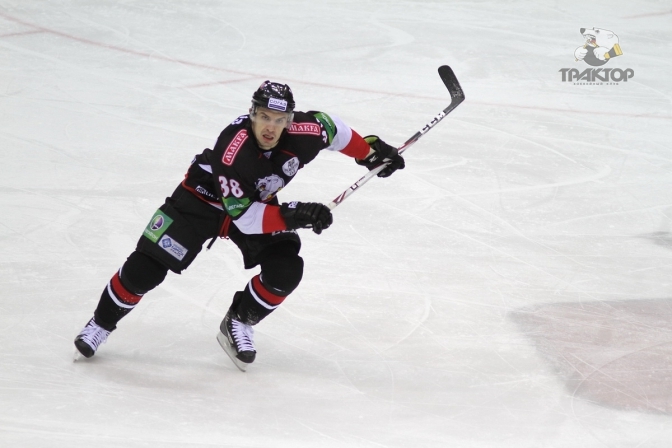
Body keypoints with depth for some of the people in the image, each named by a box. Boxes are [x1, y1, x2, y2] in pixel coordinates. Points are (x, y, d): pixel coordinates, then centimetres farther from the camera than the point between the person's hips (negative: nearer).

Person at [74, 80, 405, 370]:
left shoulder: (303, 133, -27)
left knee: (285, 271, -16)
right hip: (203, 199, -5)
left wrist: (371, 150, 5)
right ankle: (101, 324, 13)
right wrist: (293, 215, -43)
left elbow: (332, 129, -1)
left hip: (259, 204, 5)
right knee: (146, 267, -10)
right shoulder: (232, 150, -40)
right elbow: (244, 217, -36)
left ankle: (238, 324, 9)